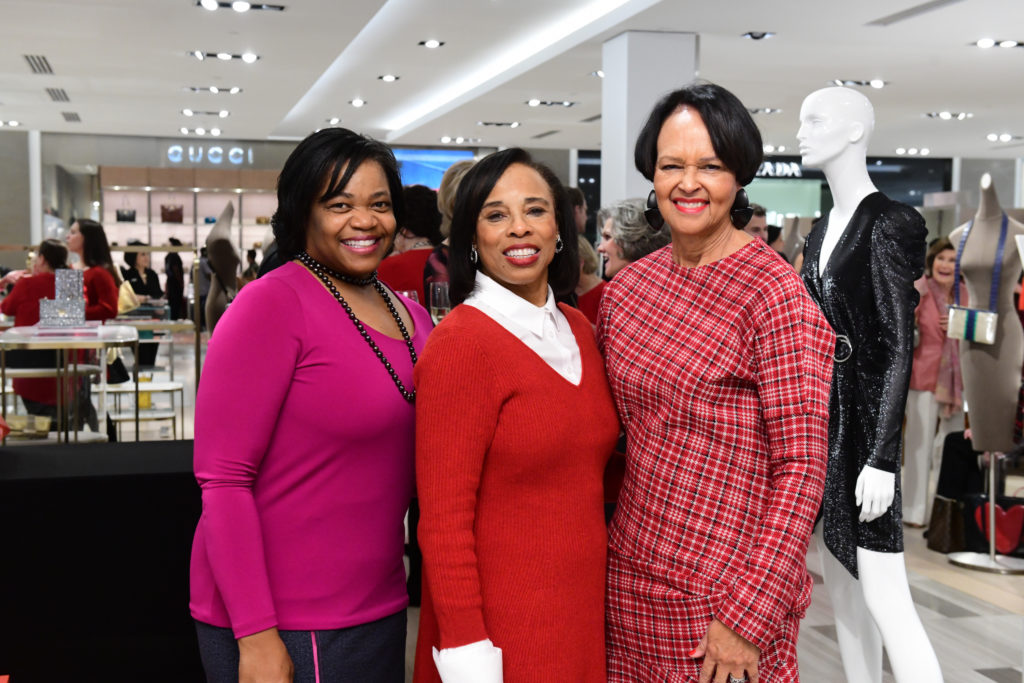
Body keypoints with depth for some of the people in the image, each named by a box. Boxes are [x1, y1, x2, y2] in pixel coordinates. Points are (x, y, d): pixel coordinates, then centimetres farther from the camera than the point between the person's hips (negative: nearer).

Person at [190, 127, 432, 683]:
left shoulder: (409, 315, 7)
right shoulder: (273, 303, -14)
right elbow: (223, 477, -17)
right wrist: (255, 634, -19)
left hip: (381, 610, 7)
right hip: (282, 628, -7)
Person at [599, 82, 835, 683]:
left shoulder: (775, 294, -13)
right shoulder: (627, 288, 5)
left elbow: (801, 468, -15)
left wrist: (749, 615, -17)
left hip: (724, 596, -5)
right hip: (630, 578, 6)